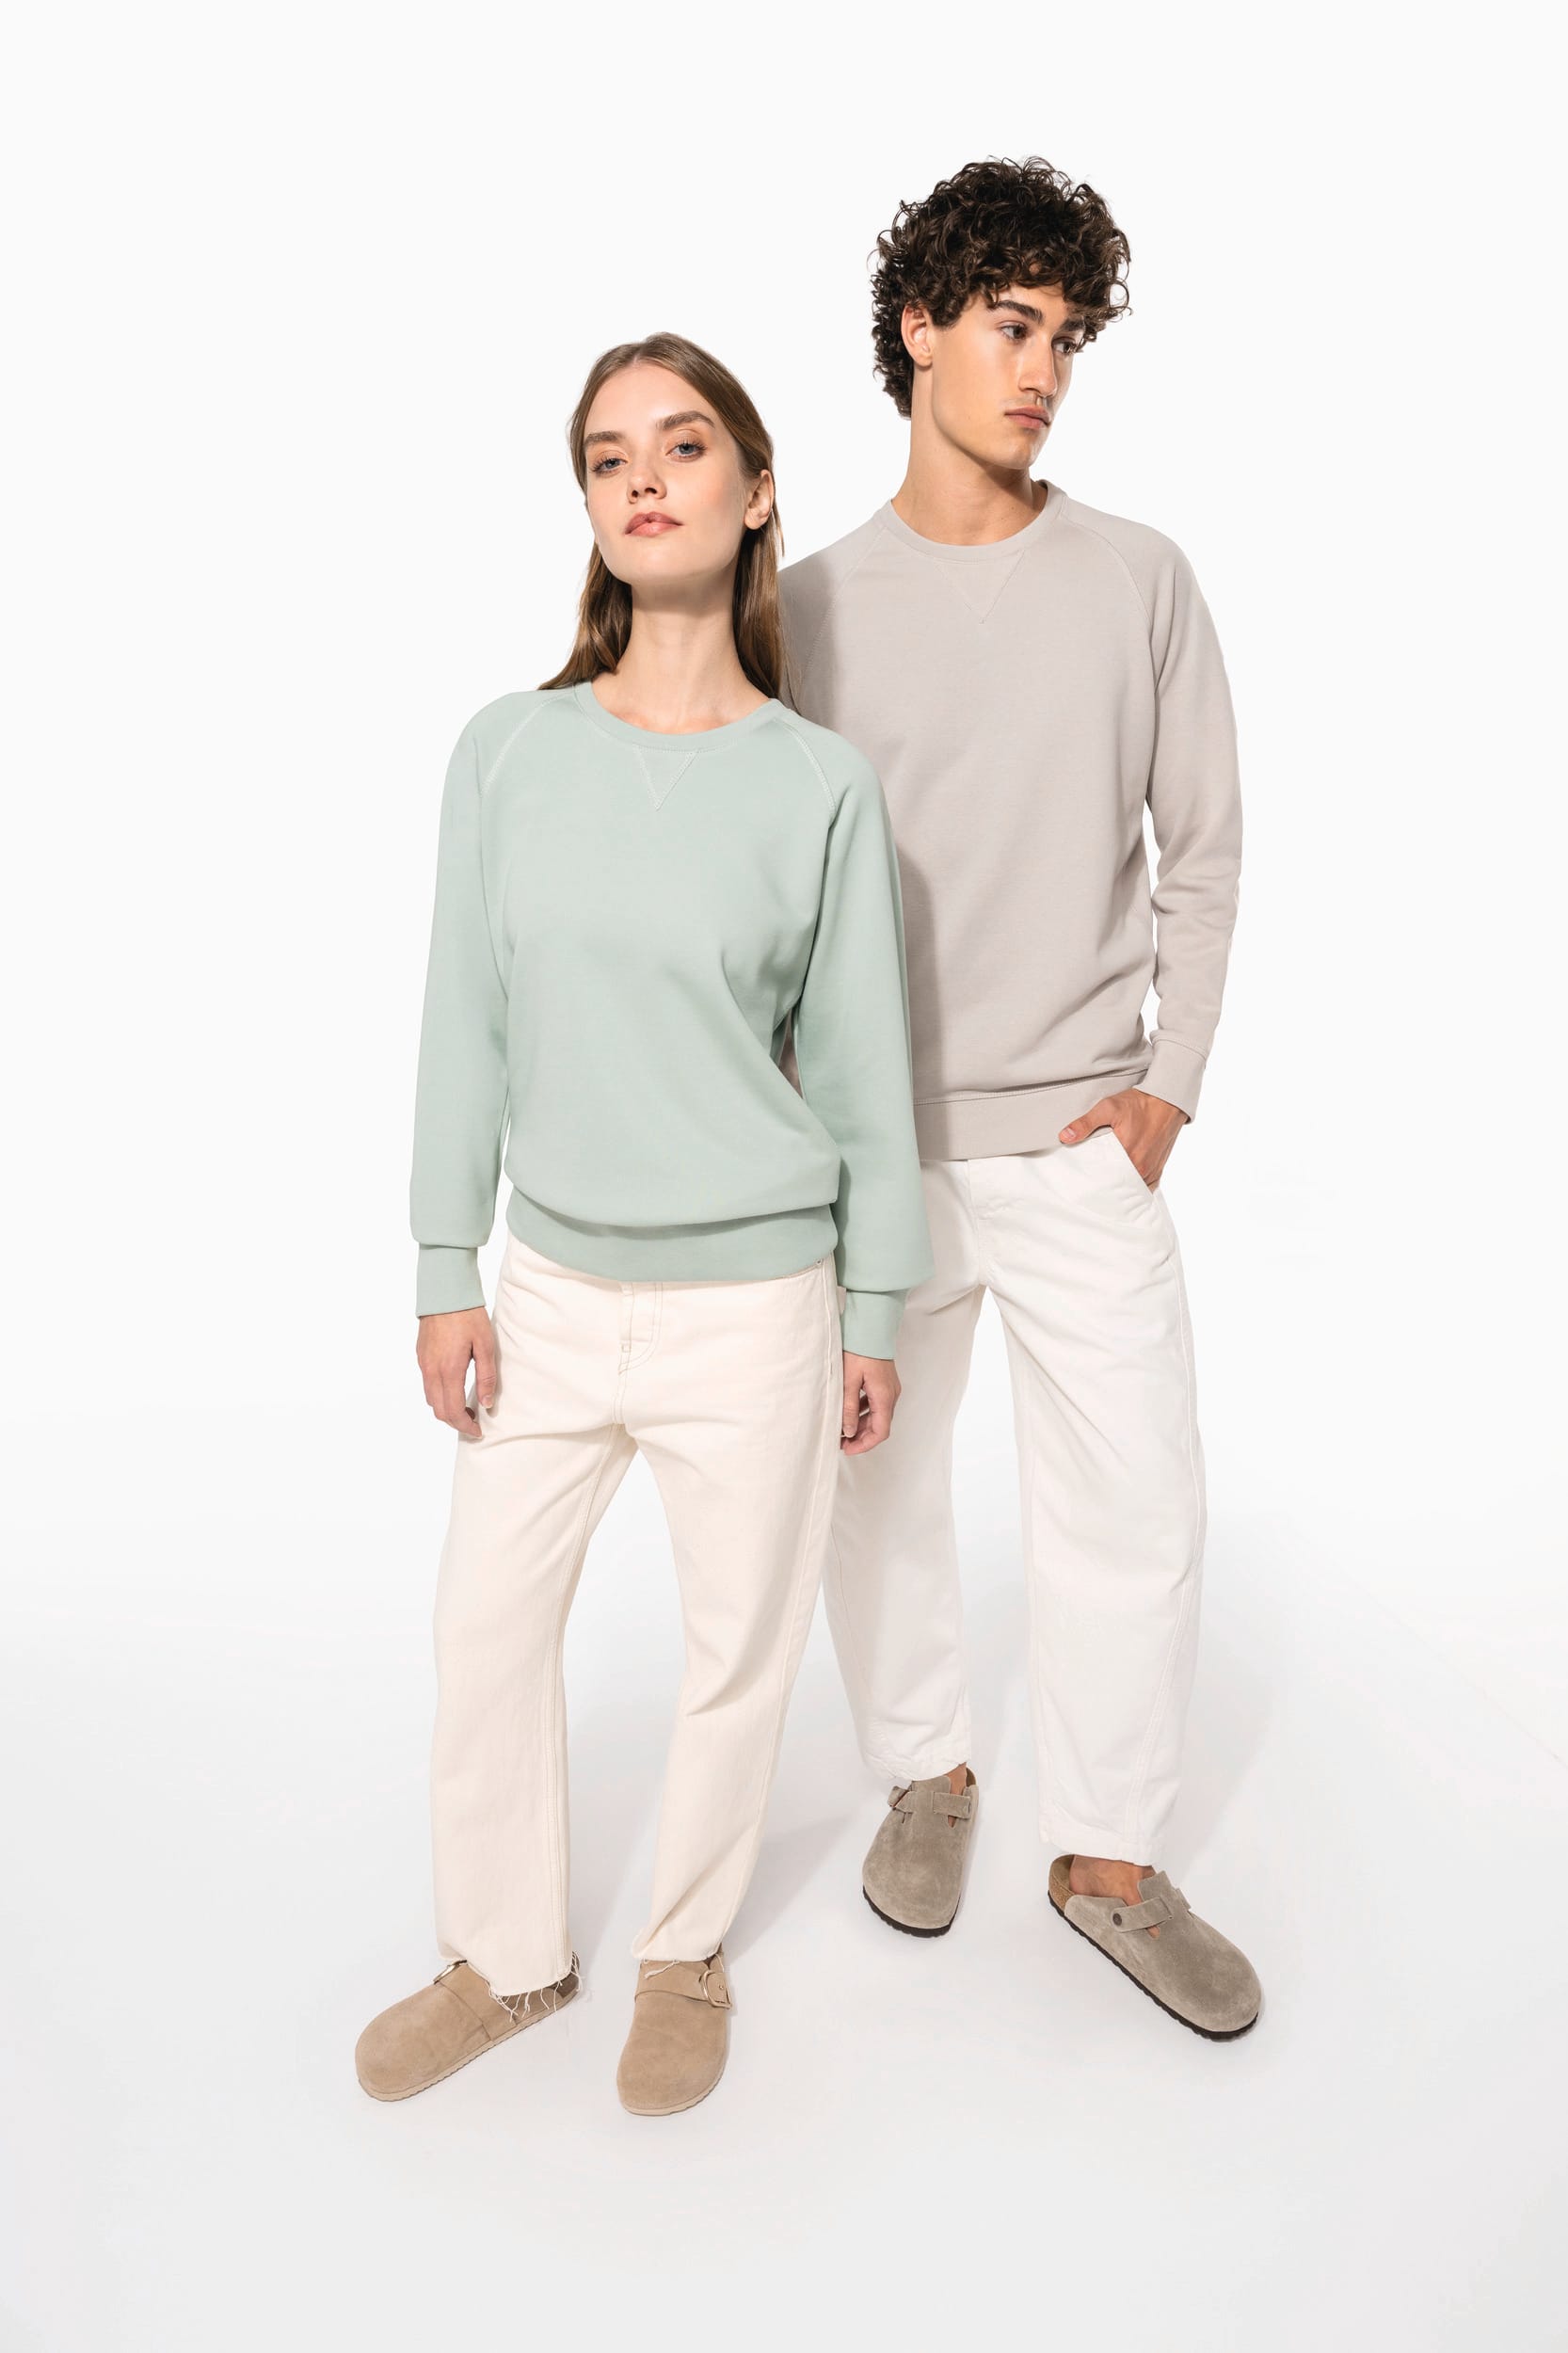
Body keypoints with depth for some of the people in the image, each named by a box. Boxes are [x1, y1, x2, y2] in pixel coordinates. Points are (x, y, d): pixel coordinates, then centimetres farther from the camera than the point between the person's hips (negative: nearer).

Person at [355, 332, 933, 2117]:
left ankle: (688, 1949, 39)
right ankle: (505, 1958, 37)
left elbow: (863, 1064, -2)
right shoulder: (507, 752, -3)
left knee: (734, 1643, 12)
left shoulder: (820, 781, -7)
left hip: (751, 1302, -2)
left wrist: (875, 1317, 2)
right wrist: (448, 1271, 2)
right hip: (553, 1285, 2)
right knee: (485, 1623, 13)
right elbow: (467, 1025, 1)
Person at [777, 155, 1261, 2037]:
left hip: (1081, 1140, 0)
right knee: (878, 1485, 12)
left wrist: (1167, 1083, -2)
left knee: (1133, 1508, 3)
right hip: (876, 1140, 0)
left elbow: (1202, 849, 6)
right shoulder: (812, 604, 2)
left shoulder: (1138, 579, 4)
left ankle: (1110, 1857, 24)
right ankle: (926, 1773, 36)